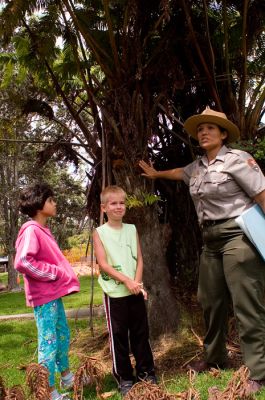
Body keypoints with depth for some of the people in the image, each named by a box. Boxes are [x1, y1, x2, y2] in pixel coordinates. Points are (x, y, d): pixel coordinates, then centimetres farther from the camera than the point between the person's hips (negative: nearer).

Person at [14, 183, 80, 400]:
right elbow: (22, 262, -29)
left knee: (63, 335, 20)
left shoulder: (44, 230, 12)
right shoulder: (31, 230, -17)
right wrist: (54, 273, -21)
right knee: (49, 342, -1)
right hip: (44, 296, -10)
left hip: (54, 293, 10)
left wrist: (62, 276, 8)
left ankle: (67, 378, 37)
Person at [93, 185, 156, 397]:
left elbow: (139, 260, 4)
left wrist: (137, 282, -11)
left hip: (135, 290, 3)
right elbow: (103, 264, -10)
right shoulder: (100, 232, -2)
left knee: (141, 332, 11)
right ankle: (124, 377, 18)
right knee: (118, 335, 5)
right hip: (114, 292, -3)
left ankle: (146, 371, 26)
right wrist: (126, 280, -18)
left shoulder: (132, 229, 8)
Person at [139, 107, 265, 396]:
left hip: (238, 235, -8)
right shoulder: (197, 167, 14)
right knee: (210, 301, 16)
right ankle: (215, 358, 34)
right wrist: (156, 173, 51)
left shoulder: (236, 159, -9)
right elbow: (180, 173, 37)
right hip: (211, 240, 8)